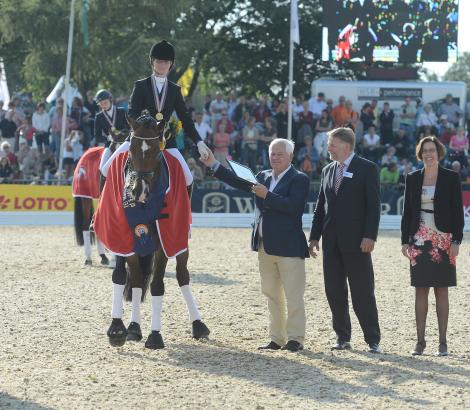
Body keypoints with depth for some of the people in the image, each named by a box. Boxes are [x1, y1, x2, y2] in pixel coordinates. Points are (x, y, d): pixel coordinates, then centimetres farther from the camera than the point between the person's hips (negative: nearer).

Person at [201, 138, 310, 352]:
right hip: (265, 246, 8)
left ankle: (295, 338, 1)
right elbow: (240, 182, 9)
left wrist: (266, 195, -20)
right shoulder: (263, 176, 14)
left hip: (288, 246, -8)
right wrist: (213, 164, 5)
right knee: (271, 295, 12)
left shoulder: (299, 179, -8)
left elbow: (294, 206, -21)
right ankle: (277, 338, 19)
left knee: (293, 296, -4)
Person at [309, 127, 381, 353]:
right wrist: (314, 237, 9)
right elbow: (320, 206, 15)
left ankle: (373, 340, 4)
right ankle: (342, 337, 15)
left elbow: (374, 205, -8)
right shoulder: (327, 171, 14)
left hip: (356, 242, -6)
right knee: (334, 292, 6)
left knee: (363, 293, -3)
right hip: (332, 242, 6)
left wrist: (370, 236, -16)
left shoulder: (367, 169, -4)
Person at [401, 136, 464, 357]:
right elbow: (407, 212, 9)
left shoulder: (451, 178, 0)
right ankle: (420, 340, 6)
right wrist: (405, 241, 3)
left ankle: (443, 342, 4)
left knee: (442, 291, 1)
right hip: (419, 241, 2)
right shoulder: (412, 179, 7)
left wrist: (456, 241, -8)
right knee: (420, 290, 2)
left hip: (443, 241, -2)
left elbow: (458, 212, -1)